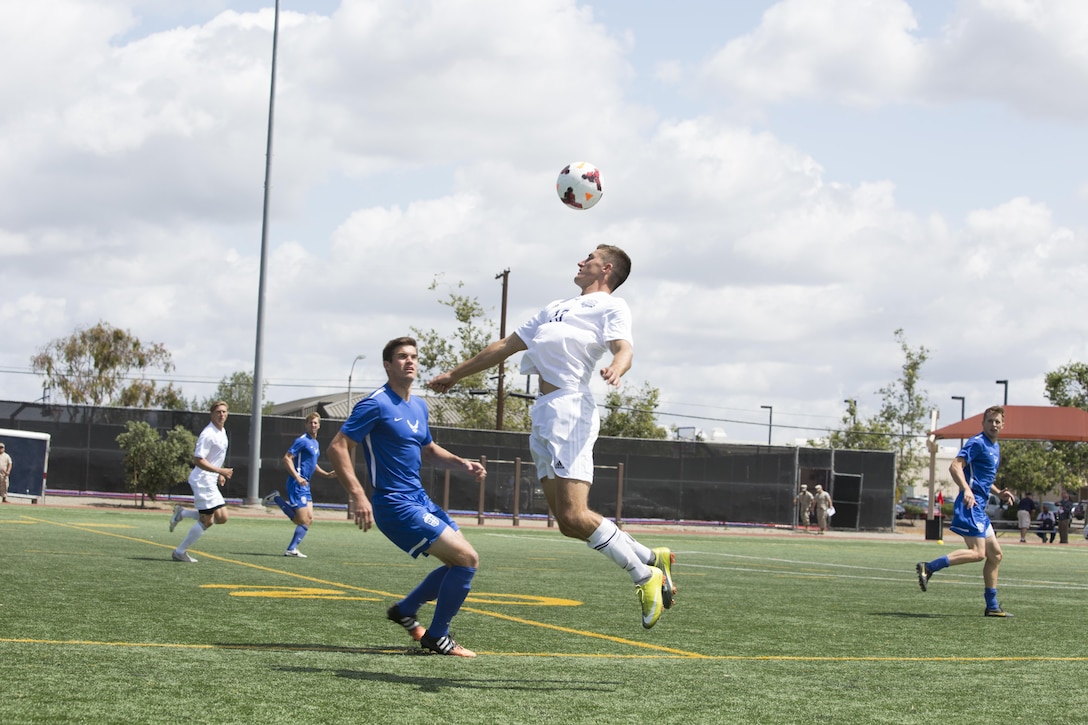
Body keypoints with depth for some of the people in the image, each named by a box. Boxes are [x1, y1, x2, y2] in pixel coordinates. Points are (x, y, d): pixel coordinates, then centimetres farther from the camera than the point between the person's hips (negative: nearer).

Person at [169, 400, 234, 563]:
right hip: (203, 480, -9)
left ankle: (182, 513, 17)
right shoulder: (208, 434, -17)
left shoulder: (222, 431, 13)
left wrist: (219, 474, 17)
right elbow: (198, 460, -22)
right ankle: (180, 552, 4)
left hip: (211, 481, 9)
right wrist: (220, 471, -24)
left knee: (222, 518, 5)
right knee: (207, 521, -8)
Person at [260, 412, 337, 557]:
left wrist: (327, 474, 18)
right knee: (304, 521, -10)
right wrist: (297, 477, -26)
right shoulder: (302, 440, -10)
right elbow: (287, 458, -17)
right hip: (297, 484, -9)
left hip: (305, 485, 9)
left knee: (309, 519, 6)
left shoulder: (315, 443, 17)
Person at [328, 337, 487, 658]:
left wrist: (462, 464, 11)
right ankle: (437, 636, 1)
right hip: (397, 506, -9)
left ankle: (405, 610, 27)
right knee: (468, 560, -12)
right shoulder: (376, 404, -13)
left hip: (420, 500, 9)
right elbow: (338, 447, -17)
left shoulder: (419, 406, 13)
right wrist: (357, 495, -26)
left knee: (460, 562, 13)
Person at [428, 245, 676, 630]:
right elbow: (505, 346, 37)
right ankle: (651, 559, 11)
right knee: (567, 522, -1)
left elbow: (623, 348, -12)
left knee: (574, 516, -18)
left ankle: (646, 577, -4)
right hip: (544, 412, 8)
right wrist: (455, 374, 40)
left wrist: (616, 367, -36)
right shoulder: (556, 308, 31)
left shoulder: (611, 306, 7)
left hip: (570, 409, -8)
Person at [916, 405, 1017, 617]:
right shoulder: (977, 443, -8)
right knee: (977, 553, -19)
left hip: (979, 507, 10)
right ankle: (928, 567, -17)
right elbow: (955, 466, -20)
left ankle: (992, 606, 16)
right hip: (970, 505, -10)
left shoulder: (995, 448, 21)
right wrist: (966, 490, -34)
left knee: (995, 554, 11)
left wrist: (998, 492, 19)